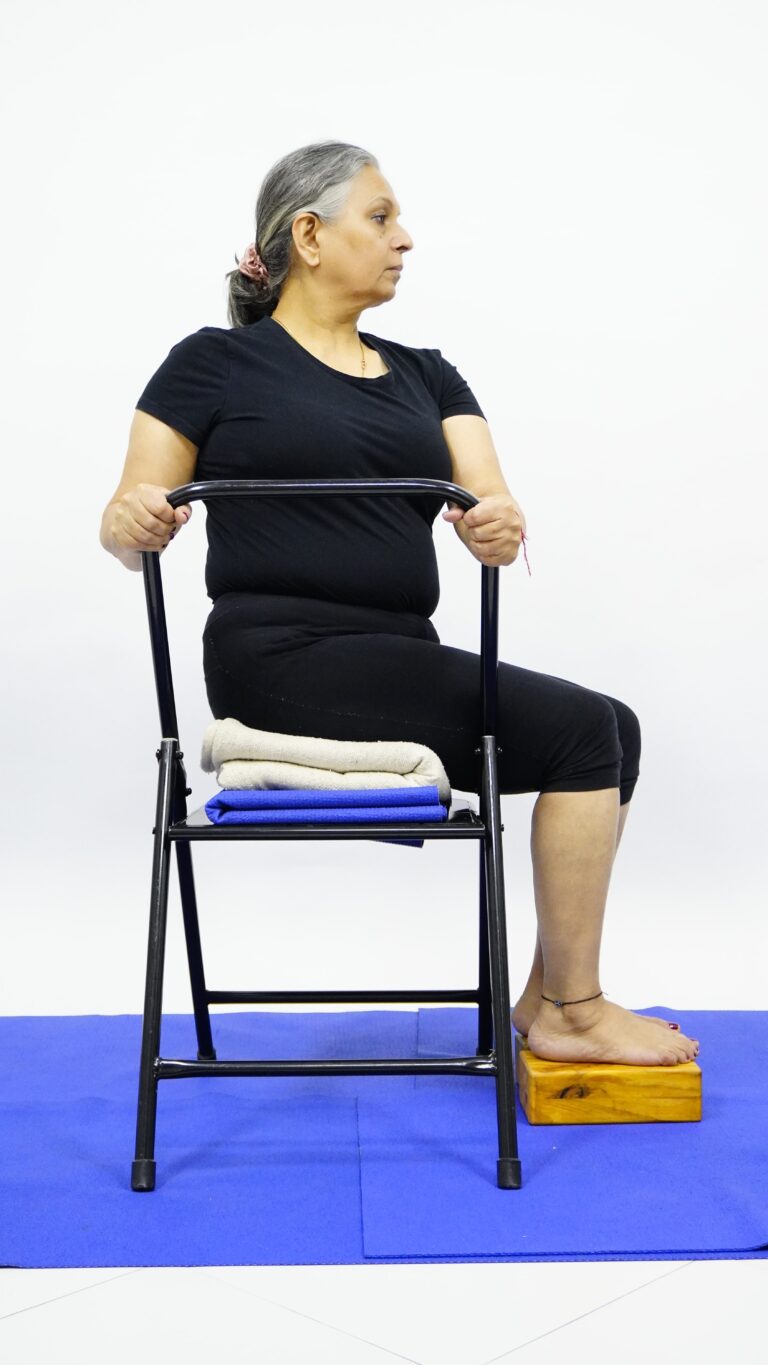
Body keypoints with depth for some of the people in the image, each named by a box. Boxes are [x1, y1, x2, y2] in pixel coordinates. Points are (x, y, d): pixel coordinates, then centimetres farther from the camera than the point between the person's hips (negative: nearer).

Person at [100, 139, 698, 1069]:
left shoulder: (425, 375, 16)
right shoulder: (217, 362, 1)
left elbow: (489, 500, 1)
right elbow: (129, 519, -1)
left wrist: (501, 526, -24)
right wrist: (132, 521, -26)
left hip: (401, 666, 7)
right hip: (285, 664, -7)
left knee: (608, 733, -3)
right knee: (583, 731, -14)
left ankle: (549, 996, 7)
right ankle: (575, 1015, -1)